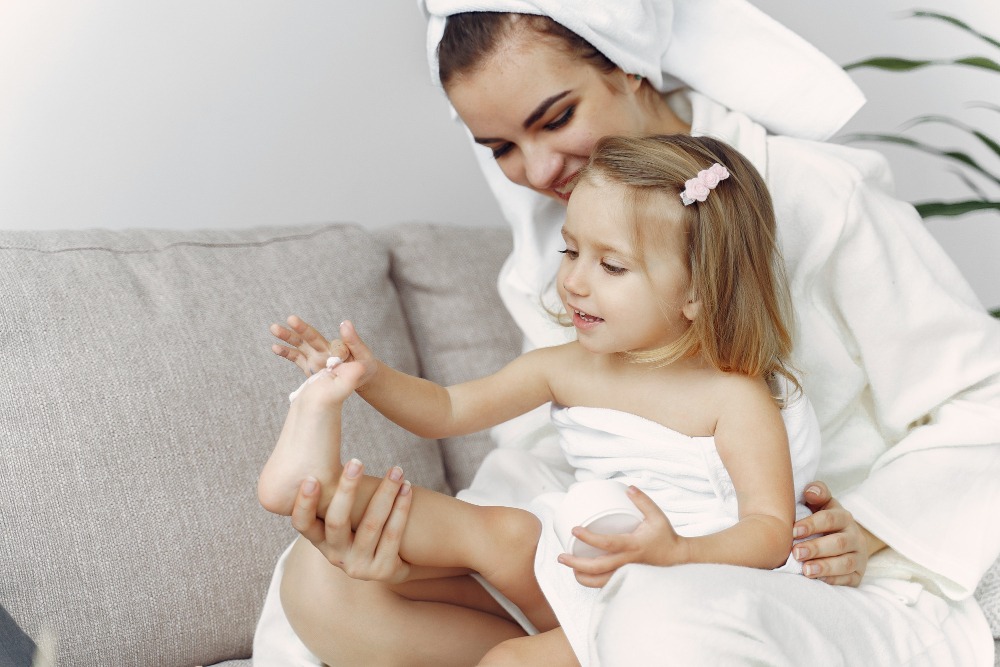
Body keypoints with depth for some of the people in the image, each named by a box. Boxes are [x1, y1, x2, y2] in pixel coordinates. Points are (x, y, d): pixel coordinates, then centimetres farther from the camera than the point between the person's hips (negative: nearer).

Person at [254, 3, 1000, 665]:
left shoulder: (819, 196, -12)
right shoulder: (557, 248, 8)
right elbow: (548, 452, 0)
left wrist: (872, 528, -22)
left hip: (845, 589, -6)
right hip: (639, 576, 6)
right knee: (320, 581, -9)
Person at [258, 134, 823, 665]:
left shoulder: (734, 397, -16)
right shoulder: (566, 369, 2)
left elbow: (772, 531, -21)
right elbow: (448, 410, 7)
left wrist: (676, 555, -40)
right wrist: (371, 377, -13)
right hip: (575, 577, 6)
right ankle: (320, 480, -12)